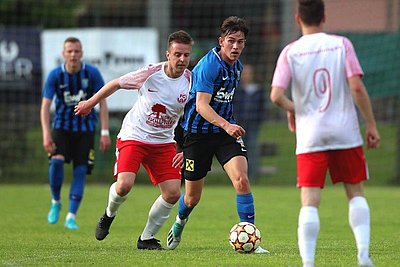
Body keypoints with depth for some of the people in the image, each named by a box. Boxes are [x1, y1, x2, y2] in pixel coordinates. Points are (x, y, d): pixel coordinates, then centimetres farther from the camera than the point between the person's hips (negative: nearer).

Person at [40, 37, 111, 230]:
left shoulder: (92, 73, -10)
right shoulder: (55, 75, -10)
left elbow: (102, 103, -4)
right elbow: (45, 106, -11)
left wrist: (105, 132, -10)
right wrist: (46, 134, -22)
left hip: (85, 128, 0)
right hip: (62, 125, 0)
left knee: (80, 171, -7)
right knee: (56, 160, -22)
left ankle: (71, 217, -1)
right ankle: (55, 202, 2)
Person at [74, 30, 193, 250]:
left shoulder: (191, 82, -9)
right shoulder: (150, 73, -15)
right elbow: (116, 84, 1)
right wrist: (90, 103, 11)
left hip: (164, 142, 3)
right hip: (133, 136, -3)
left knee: (173, 193, -8)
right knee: (124, 185, -23)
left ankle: (147, 238, 11)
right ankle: (109, 214, 13)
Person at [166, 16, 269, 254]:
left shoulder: (237, 65, 7)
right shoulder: (209, 65, -19)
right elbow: (202, 105, -27)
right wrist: (225, 125, -39)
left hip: (226, 130, 5)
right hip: (198, 133, -5)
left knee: (242, 179, -18)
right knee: (192, 197, 6)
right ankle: (180, 223, 41)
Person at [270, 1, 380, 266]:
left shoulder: (290, 52, -2)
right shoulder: (341, 44, -2)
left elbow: (277, 95, -11)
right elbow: (357, 87, -9)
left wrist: (293, 110, 10)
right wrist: (371, 125, -1)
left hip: (310, 137, 0)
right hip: (346, 133, 0)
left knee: (310, 201, -1)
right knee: (356, 192, 15)